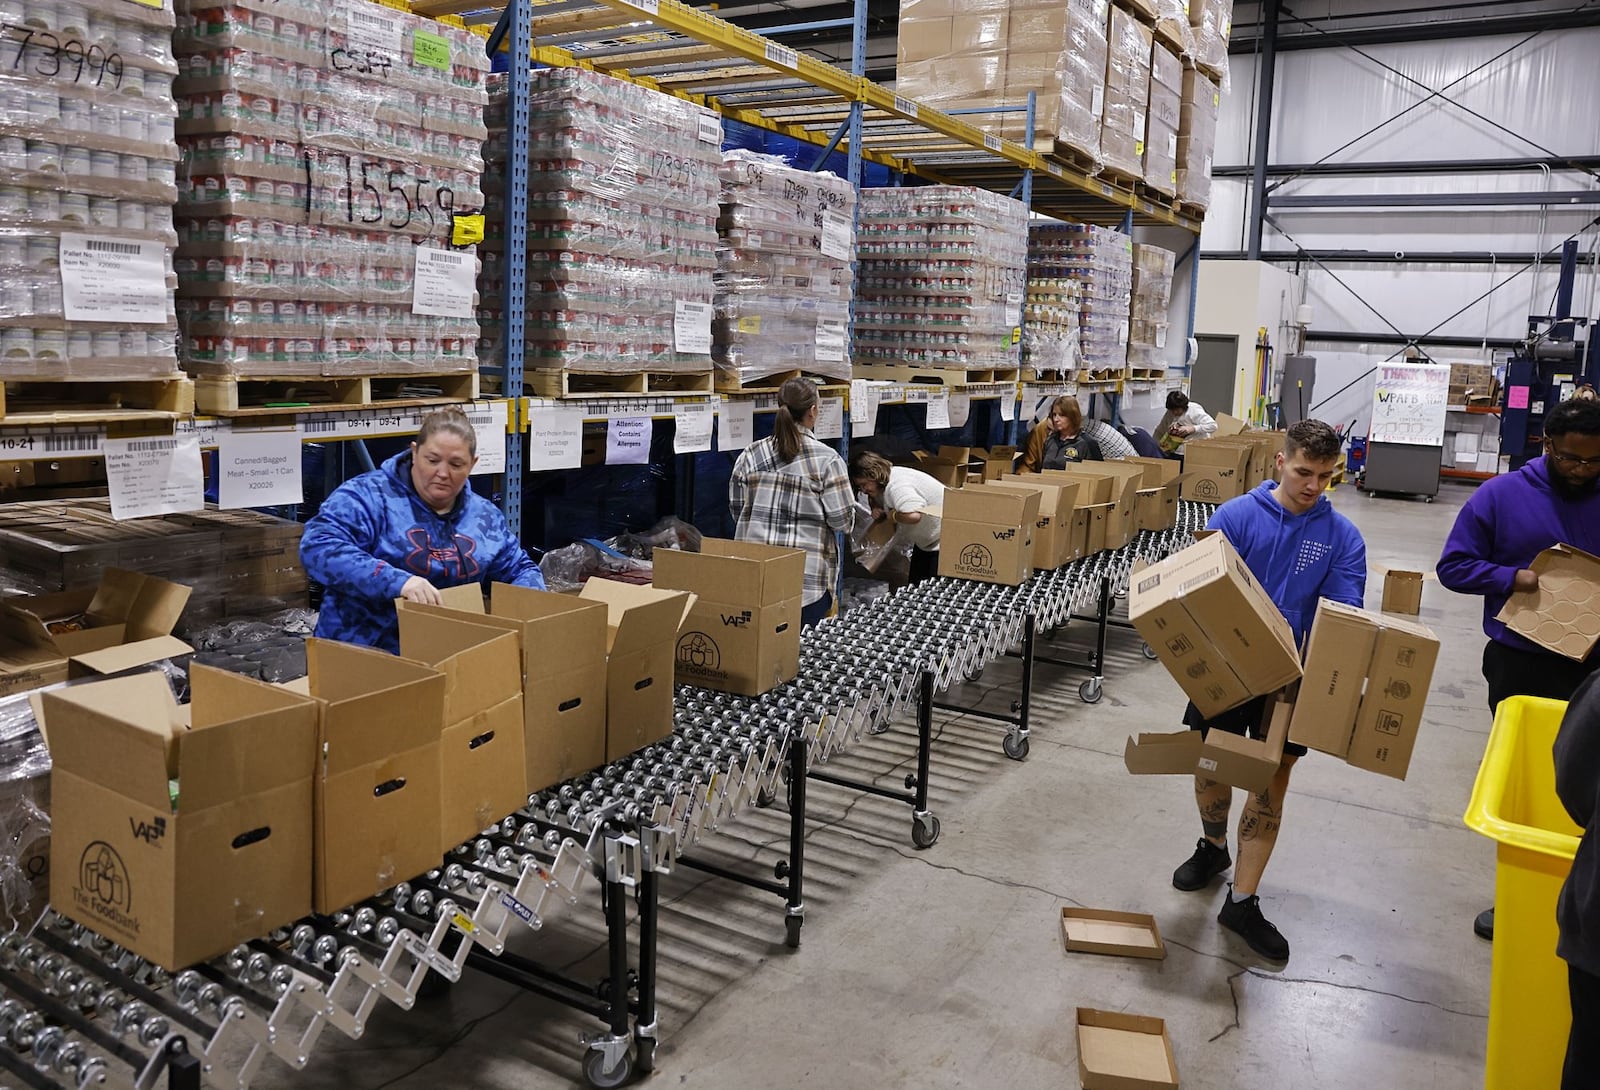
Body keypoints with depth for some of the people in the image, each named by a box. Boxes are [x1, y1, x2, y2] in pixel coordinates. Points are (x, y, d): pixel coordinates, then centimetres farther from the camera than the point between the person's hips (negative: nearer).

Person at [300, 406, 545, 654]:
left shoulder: (484, 516, 14)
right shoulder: (369, 495, -5)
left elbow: (522, 569, 25)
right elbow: (318, 548, -19)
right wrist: (396, 581, -31)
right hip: (362, 653, -4)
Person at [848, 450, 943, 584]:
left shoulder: (896, 486, -30)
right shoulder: (884, 483, 1)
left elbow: (913, 515, -46)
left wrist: (892, 515, -25)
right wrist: (876, 509, -3)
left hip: (942, 538, -11)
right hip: (926, 541, 11)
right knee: (915, 584, 13)